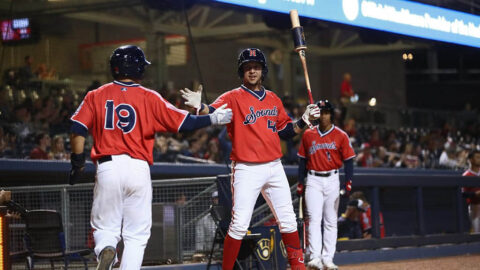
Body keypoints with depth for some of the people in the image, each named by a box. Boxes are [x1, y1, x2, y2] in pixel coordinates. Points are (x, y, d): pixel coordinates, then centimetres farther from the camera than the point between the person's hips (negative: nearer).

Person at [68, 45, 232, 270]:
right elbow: (183, 123, -1)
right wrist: (212, 119, 12)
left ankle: (105, 251, -22)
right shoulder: (149, 98, 3)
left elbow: (78, 131, -1)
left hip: (107, 167, 1)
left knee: (105, 227, 11)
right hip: (138, 169, -1)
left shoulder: (96, 96, 8)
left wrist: (78, 162, 9)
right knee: (136, 235, 8)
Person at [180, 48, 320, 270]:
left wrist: (304, 120, 3)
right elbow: (214, 113, -22)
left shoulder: (273, 99, 14)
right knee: (239, 224, -10)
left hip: (274, 168, 5)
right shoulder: (233, 97, -3)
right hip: (247, 170, -5)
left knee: (288, 221, 10)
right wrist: (200, 107, -43)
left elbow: (285, 131, 18)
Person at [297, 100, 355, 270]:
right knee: (314, 219, -11)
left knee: (330, 221, 4)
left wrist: (348, 183, -11)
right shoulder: (308, 135, 7)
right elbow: (302, 160, 11)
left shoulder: (341, 136, 2)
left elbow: (348, 160, 0)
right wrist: (300, 183, 6)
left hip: (332, 180, 0)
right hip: (313, 181, 0)